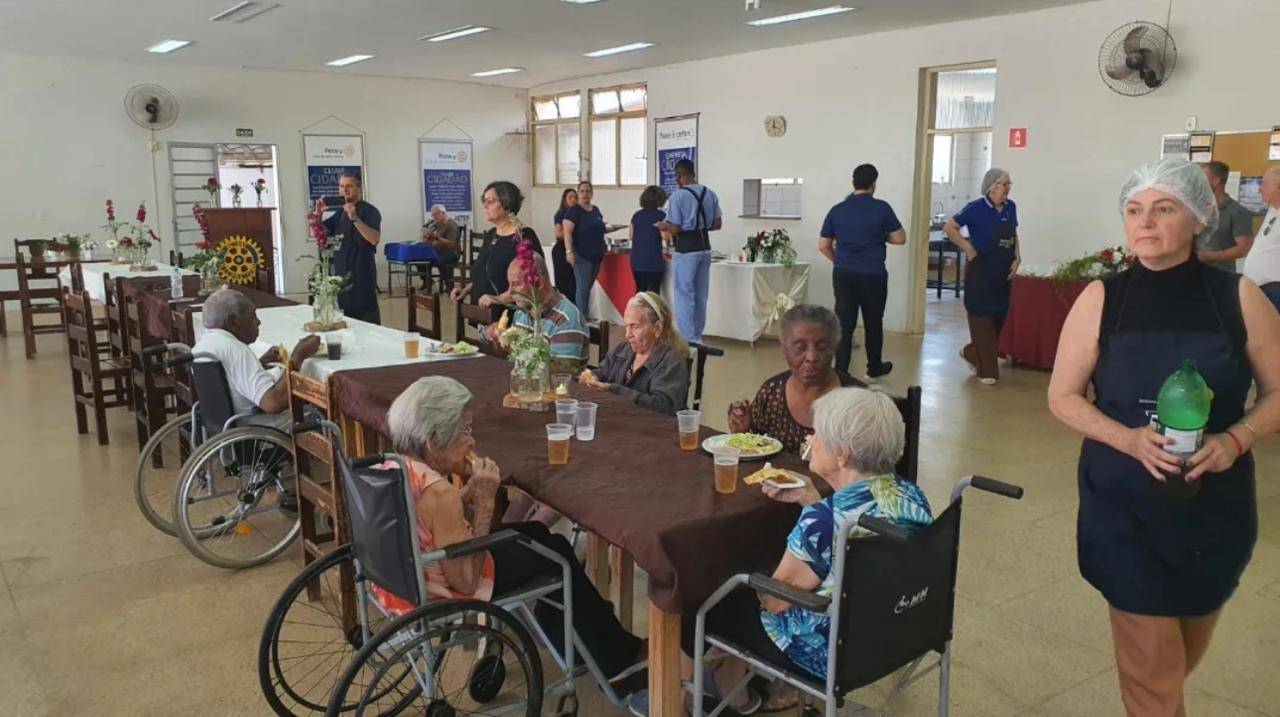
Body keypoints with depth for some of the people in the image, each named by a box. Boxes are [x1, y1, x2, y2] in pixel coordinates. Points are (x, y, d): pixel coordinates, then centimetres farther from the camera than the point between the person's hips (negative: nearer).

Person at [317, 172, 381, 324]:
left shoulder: (369, 210, -7)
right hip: (340, 273, 7)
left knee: (366, 319, -9)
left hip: (361, 274, -7)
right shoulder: (340, 212, 15)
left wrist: (355, 218, -30)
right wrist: (318, 214, -3)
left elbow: (374, 238, -22)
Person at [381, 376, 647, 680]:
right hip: (435, 598, -8)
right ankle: (618, 655, 31)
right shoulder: (437, 493, -33)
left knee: (535, 533, 21)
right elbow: (466, 581, -26)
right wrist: (484, 501, -24)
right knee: (556, 552, 11)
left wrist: (471, 490, -6)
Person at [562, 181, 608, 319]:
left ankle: (586, 316, 18)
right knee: (583, 288, -8)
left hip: (597, 256, 7)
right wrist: (569, 251, -26)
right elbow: (567, 233, -14)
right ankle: (582, 318, -6)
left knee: (589, 287, 11)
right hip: (582, 256, -7)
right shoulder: (573, 211, -7)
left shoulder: (596, 210, 15)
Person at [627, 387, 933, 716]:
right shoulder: (911, 495, -8)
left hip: (827, 653, -7)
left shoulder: (825, 520, -31)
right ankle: (730, 683, 42)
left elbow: (774, 599, -18)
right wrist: (809, 499, -3)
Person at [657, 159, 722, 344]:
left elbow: (675, 229, -13)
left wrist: (662, 226, 6)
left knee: (684, 295, 1)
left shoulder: (678, 196, -13)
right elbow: (717, 224, 10)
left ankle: (689, 339, 1)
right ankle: (697, 337, 24)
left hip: (686, 250, -6)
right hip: (705, 247, 6)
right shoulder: (710, 194, 5)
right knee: (701, 294, 14)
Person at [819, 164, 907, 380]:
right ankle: (874, 367, 28)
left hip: (843, 274, 2)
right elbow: (900, 239, -2)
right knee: (873, 323, 13)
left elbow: (823, 246, 7)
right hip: (873, 275, -2)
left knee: (844, 323, 2)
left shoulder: (837, 210, 3)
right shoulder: (881, 208, -6)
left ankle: (840, 371, -3)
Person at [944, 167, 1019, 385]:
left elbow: (1014, 236, 18)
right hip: (981, 271, -6)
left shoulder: (1011, 207, 7)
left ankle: (971, 353, 32)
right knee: (982, 318, 0)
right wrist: (968, 249, -11)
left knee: (999, 317, 12)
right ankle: (987, 370, 7)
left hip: (1004, 273, 6)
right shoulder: (977, 208, -11)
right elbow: (949, 227, -10)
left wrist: (1017, 259, 3)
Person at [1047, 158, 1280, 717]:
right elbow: (1062, 397, -4)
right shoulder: (1101, 299, -8)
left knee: (1188, 646, 23)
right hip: (1124, 504, -2)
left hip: (1215, 502, 2)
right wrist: (1129, 439, -20)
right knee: (1150, 665, 1)